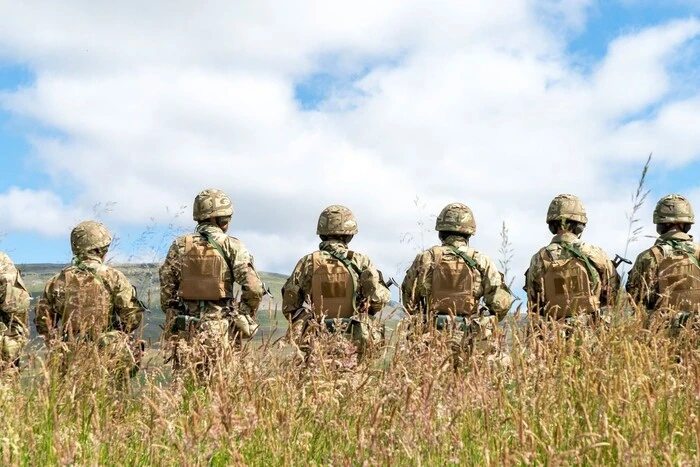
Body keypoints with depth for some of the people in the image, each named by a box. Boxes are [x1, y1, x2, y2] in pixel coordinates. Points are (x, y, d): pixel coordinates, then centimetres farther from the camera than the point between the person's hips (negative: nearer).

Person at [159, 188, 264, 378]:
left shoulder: (179, 246, 5)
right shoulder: (232, 246, -3)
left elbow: (166, 288, 5)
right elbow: (254, 288, -9)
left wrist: (171, 318, 16)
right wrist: (244, 317, 6)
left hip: (184, 329, 2)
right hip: (218, 330, -2)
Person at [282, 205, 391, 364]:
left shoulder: (307, 263, 1)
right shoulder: (361, 262, -1)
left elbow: (288, 306, 4)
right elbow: (379, 298, -2)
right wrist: (364, 312, 19)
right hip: (355, 344, -1)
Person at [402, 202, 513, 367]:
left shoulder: (425, 259, 4)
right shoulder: (481, 261, 1)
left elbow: (409, 299, 10)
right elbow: (502, 301, -1)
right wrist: (489, 324, 16)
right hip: (469, 339, -1)